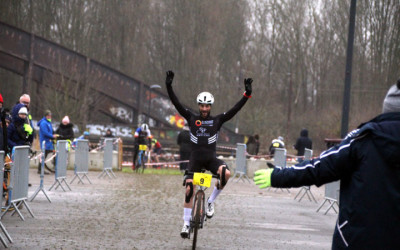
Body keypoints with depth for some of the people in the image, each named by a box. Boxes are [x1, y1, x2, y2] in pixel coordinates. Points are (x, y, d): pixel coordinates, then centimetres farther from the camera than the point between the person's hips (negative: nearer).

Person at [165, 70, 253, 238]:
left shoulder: (217, 120, 6)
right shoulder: (191, 118, 6)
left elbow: (235, 110, -1)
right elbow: (177, 104, -2)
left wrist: (247, 94, -10)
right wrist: (169, 87, -12)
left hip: (211, 159, 0)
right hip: (195, 159, 0)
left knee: (226, 173, -29)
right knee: (189, 189, -7)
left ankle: (211, 201, -8)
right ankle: (186, 222, 3)